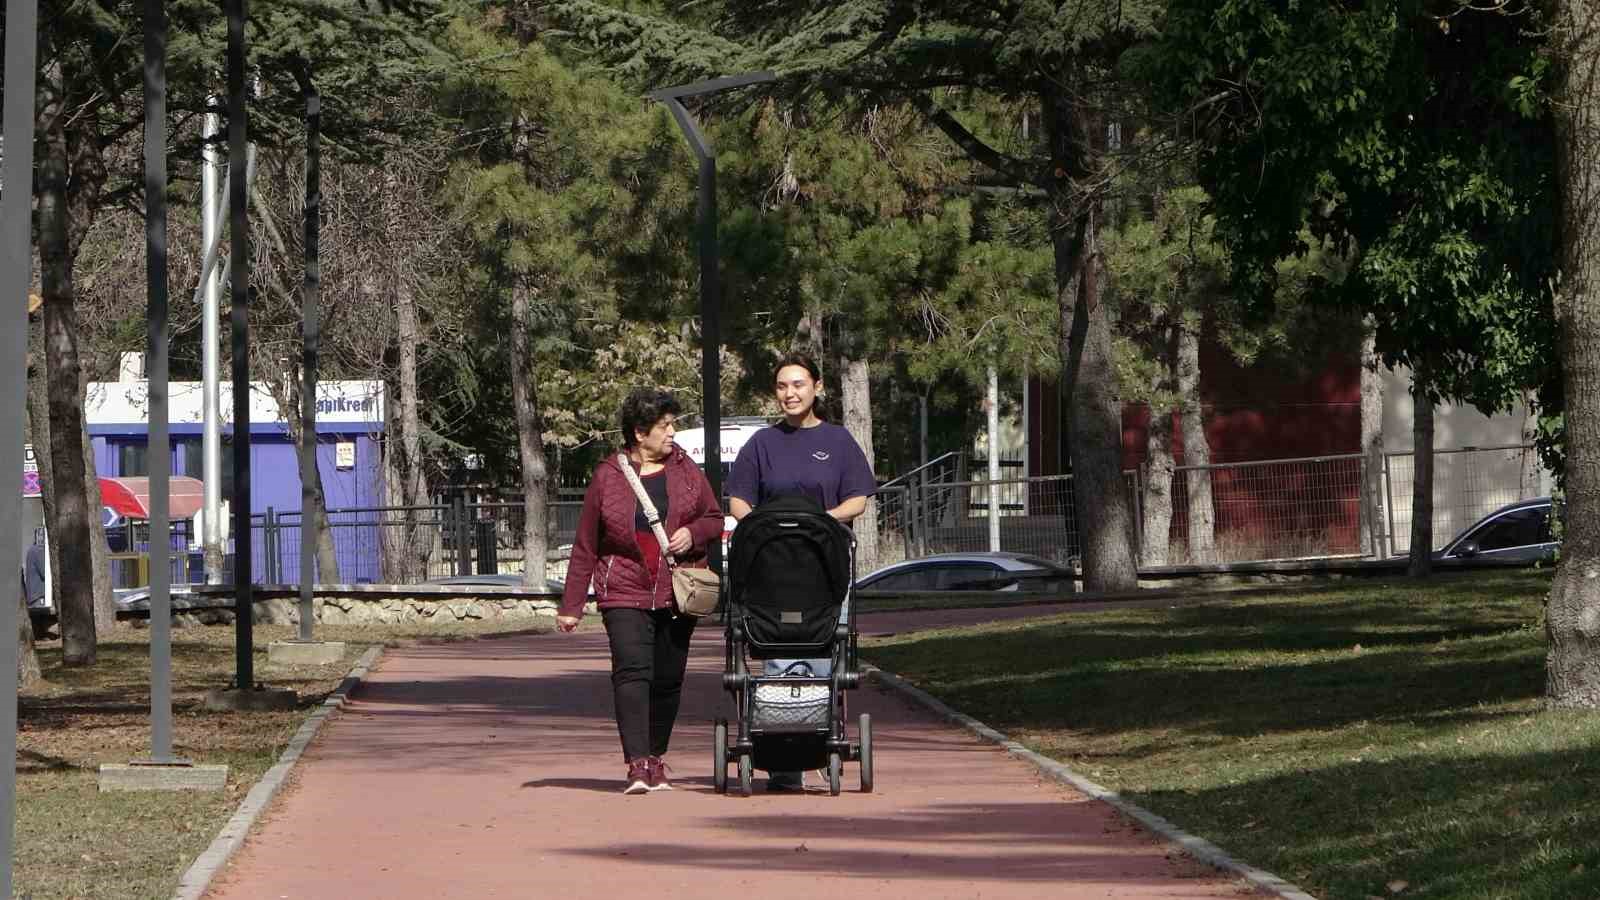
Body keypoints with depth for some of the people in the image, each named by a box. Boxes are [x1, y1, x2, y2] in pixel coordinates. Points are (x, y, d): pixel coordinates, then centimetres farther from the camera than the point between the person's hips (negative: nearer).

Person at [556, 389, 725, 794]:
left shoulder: (685, 471, 9)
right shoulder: (607, 476, 2)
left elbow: (715, 519, 16)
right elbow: (585, 547, 6)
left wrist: (692, 533, -8)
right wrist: (571, 606, 4)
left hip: (677, 593, 3)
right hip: (624, 593, -3)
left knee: (668, 679, 5)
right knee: (632, 671, -18)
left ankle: (655, 758, 21)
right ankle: (637, 764, -25)